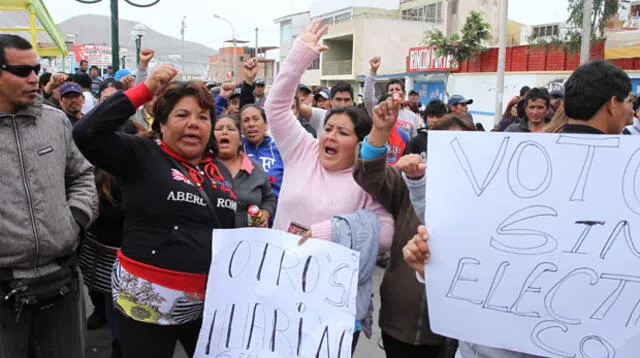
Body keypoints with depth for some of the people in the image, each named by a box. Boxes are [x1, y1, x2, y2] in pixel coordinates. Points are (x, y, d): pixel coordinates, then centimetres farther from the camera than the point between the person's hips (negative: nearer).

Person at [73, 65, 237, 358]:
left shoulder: (221, 171, 10)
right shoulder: (142, 155, -6)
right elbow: (87, 133, -21)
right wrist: (146, 89, -20)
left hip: (209, 301, 5)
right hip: (148, 300, -4)